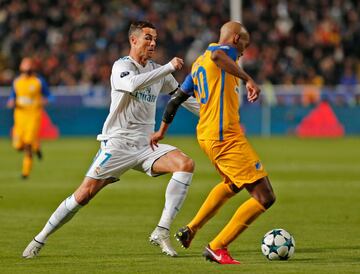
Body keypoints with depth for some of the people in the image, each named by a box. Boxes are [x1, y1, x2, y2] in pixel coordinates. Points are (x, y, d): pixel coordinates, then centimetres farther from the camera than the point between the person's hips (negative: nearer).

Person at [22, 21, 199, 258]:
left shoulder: (156, 70, 13)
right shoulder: (121, 66, -6)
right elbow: (133, 84, -29)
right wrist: (168, 68, -25)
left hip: (146, 145, 5)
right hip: (117, 142, -5)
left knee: (186, 164, -20)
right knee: (85, 193, -10)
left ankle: (162, 232, -20)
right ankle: (40, 240, 7)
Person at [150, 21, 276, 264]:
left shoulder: (198, 64, 21)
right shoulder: (224, 50, -4)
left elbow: (177, 98, 29)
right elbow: (217, 56, -30)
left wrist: (162, 130, 40)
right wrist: (248, 79, -34)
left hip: (206, 135, 10)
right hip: (225, 136, -10)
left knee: (232, 184, 36)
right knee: (265, 197, -10)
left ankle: (191, 229, 34)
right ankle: (217, 248, -8)